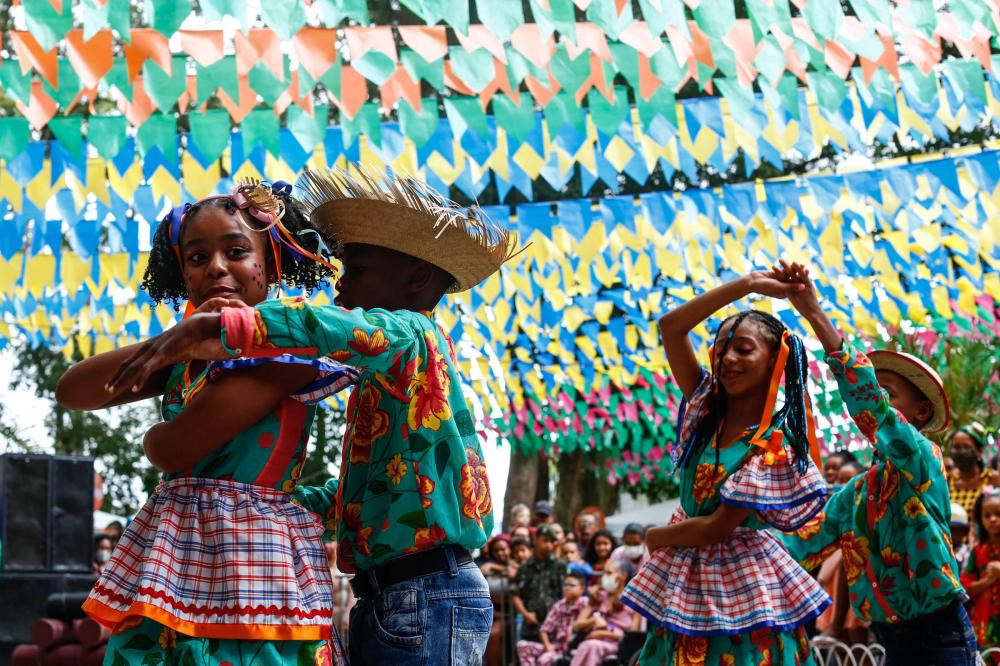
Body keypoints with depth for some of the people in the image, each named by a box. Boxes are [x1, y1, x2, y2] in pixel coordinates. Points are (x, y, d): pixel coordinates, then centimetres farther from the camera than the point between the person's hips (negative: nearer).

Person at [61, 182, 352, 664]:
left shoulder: (289, 346, -9)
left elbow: (171, 449, -15)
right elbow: (71, 393, 1)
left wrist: (153, 438, 10)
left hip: (250, 557, -6)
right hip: (166, 560, 6)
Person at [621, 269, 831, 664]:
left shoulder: (776, 445, -14)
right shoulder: (707, 409, 3)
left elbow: (718, 527, -17)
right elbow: (671, 326, -6)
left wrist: (655, 537, -1)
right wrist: (748, 285, -9)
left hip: (742, 584, -5)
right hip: (684, 578, 5)